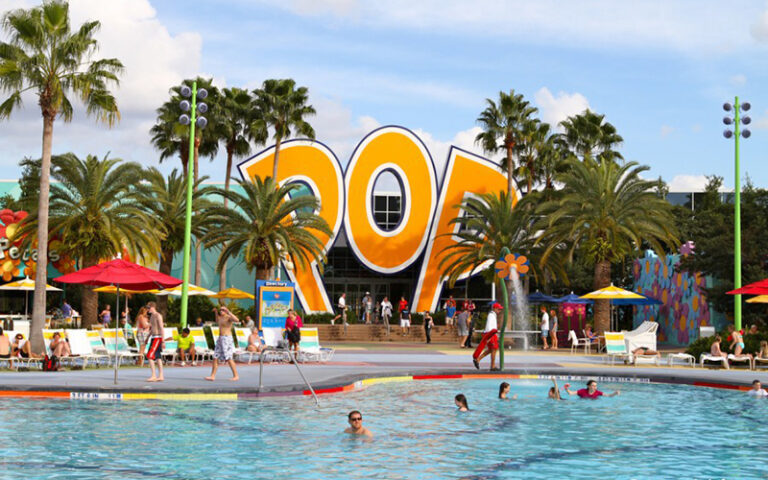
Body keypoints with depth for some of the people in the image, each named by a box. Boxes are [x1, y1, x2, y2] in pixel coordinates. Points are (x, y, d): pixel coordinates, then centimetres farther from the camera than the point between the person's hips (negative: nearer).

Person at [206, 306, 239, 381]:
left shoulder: (229, 317, -9)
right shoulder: (221, 318, 17)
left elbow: (236, 320, -31)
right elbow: (217, 321, 43)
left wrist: (228, 312, -29)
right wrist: (216, 313, 31)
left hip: (227, 339, -9)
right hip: (220, 339, 9)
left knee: (229, 358, -9)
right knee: (215, 357, 3)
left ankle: (236, 376, -3)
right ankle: (212, 376, 4)